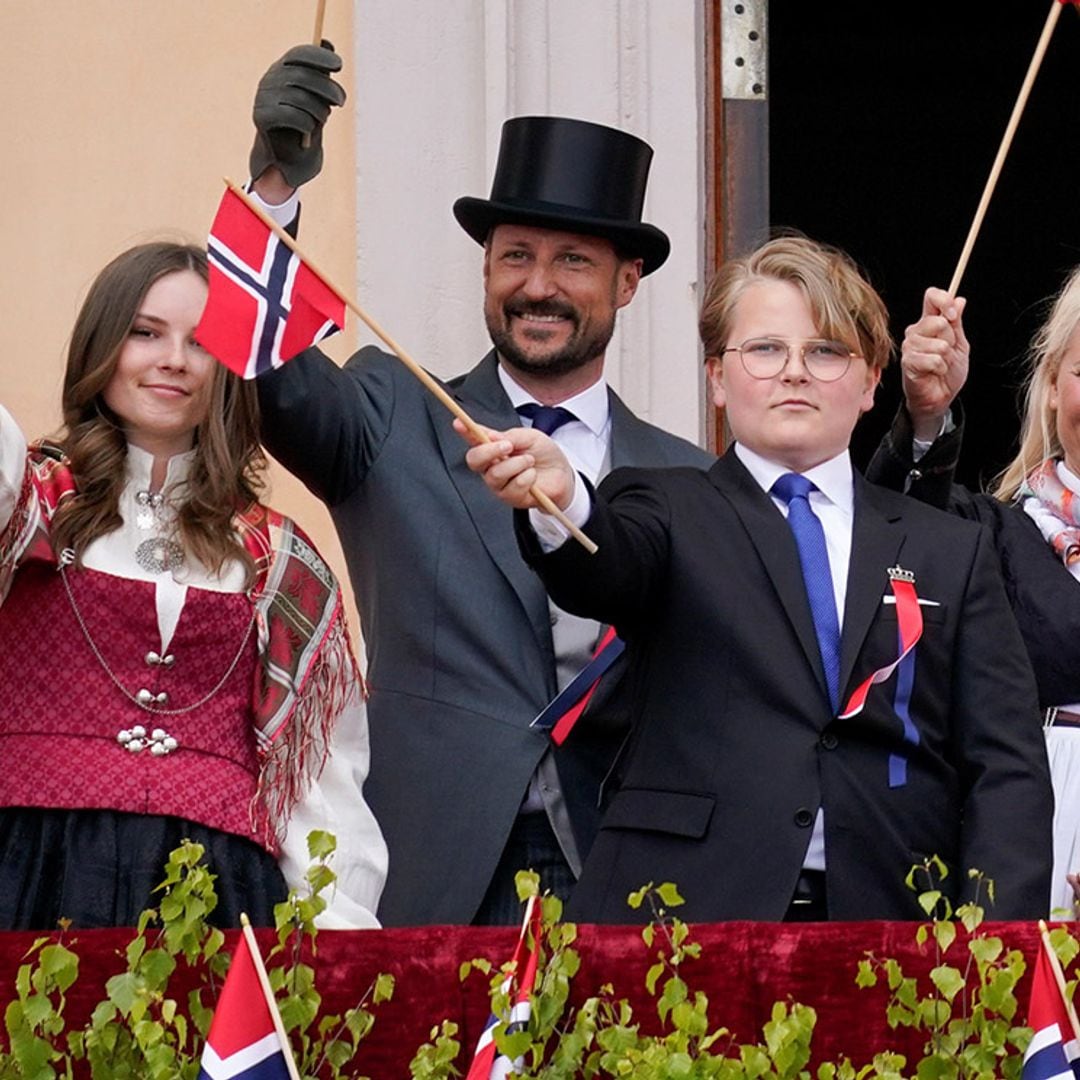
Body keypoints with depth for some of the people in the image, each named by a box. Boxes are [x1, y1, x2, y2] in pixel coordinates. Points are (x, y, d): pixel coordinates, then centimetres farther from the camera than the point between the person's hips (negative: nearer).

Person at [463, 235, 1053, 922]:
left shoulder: (952, 552, 17)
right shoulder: (670, 512, 12)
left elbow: (1006, 765, 11)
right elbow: (604, 569, -12)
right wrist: (557, 503, -36)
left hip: (887, 927, 2)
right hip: (683, 920, -2)